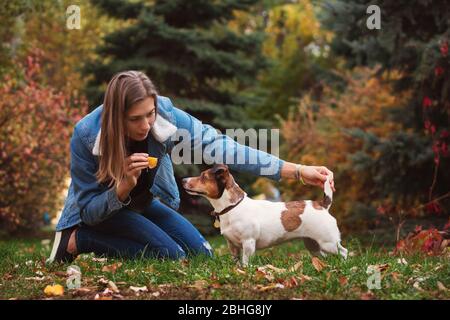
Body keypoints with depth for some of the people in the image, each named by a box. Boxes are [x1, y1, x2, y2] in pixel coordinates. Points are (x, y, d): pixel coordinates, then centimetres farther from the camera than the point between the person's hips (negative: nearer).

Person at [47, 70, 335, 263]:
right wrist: (125, 185, -46)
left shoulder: (166, 114, -26)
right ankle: (76, 241, -12)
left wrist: (297, 171, -32)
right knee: (171, 255, -25)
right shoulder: (87, 134, -33)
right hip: (100, 209, -5)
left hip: (145, 202, 5)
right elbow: (89, 210, -25)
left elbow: (220, 146, -26)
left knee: (201, 254, 1)